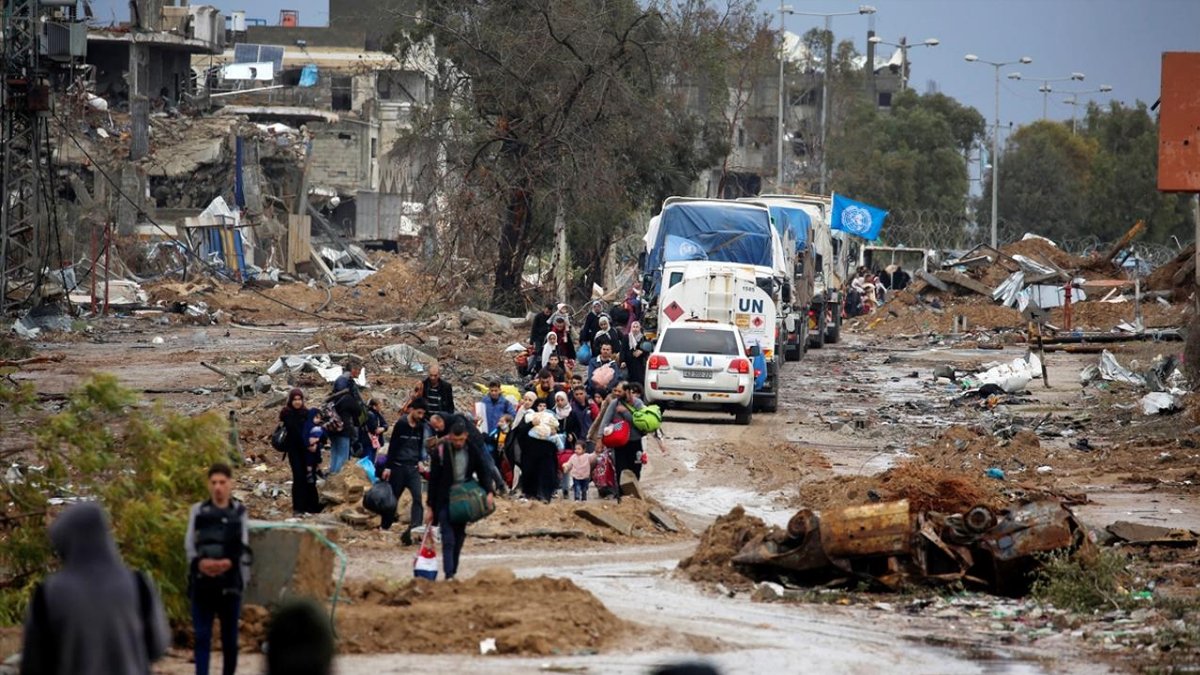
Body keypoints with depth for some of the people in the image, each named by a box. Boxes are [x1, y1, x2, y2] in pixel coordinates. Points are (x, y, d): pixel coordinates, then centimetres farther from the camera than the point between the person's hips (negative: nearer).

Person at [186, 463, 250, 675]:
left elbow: (244, 549, -1)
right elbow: (189, 544, 2)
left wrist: (229, 562, -20)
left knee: (229, 636, 8)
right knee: (202, 635, -4)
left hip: (229, 582, 0)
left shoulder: (239, 512, 5)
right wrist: (200, 562, -18)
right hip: (201, 582, 0)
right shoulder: (198, 511, 7)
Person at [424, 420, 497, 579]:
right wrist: (430, 507, -5)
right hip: (445, 501, -3)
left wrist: (490, 492, -13)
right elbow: (433, 480, -5)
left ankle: (453, 572, 17)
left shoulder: (473, 451, -1)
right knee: (448, 539, -11)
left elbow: (483, 471, 6)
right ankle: (448, 575, -15)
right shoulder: (441, 452, -9)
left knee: (459, 538, 8)